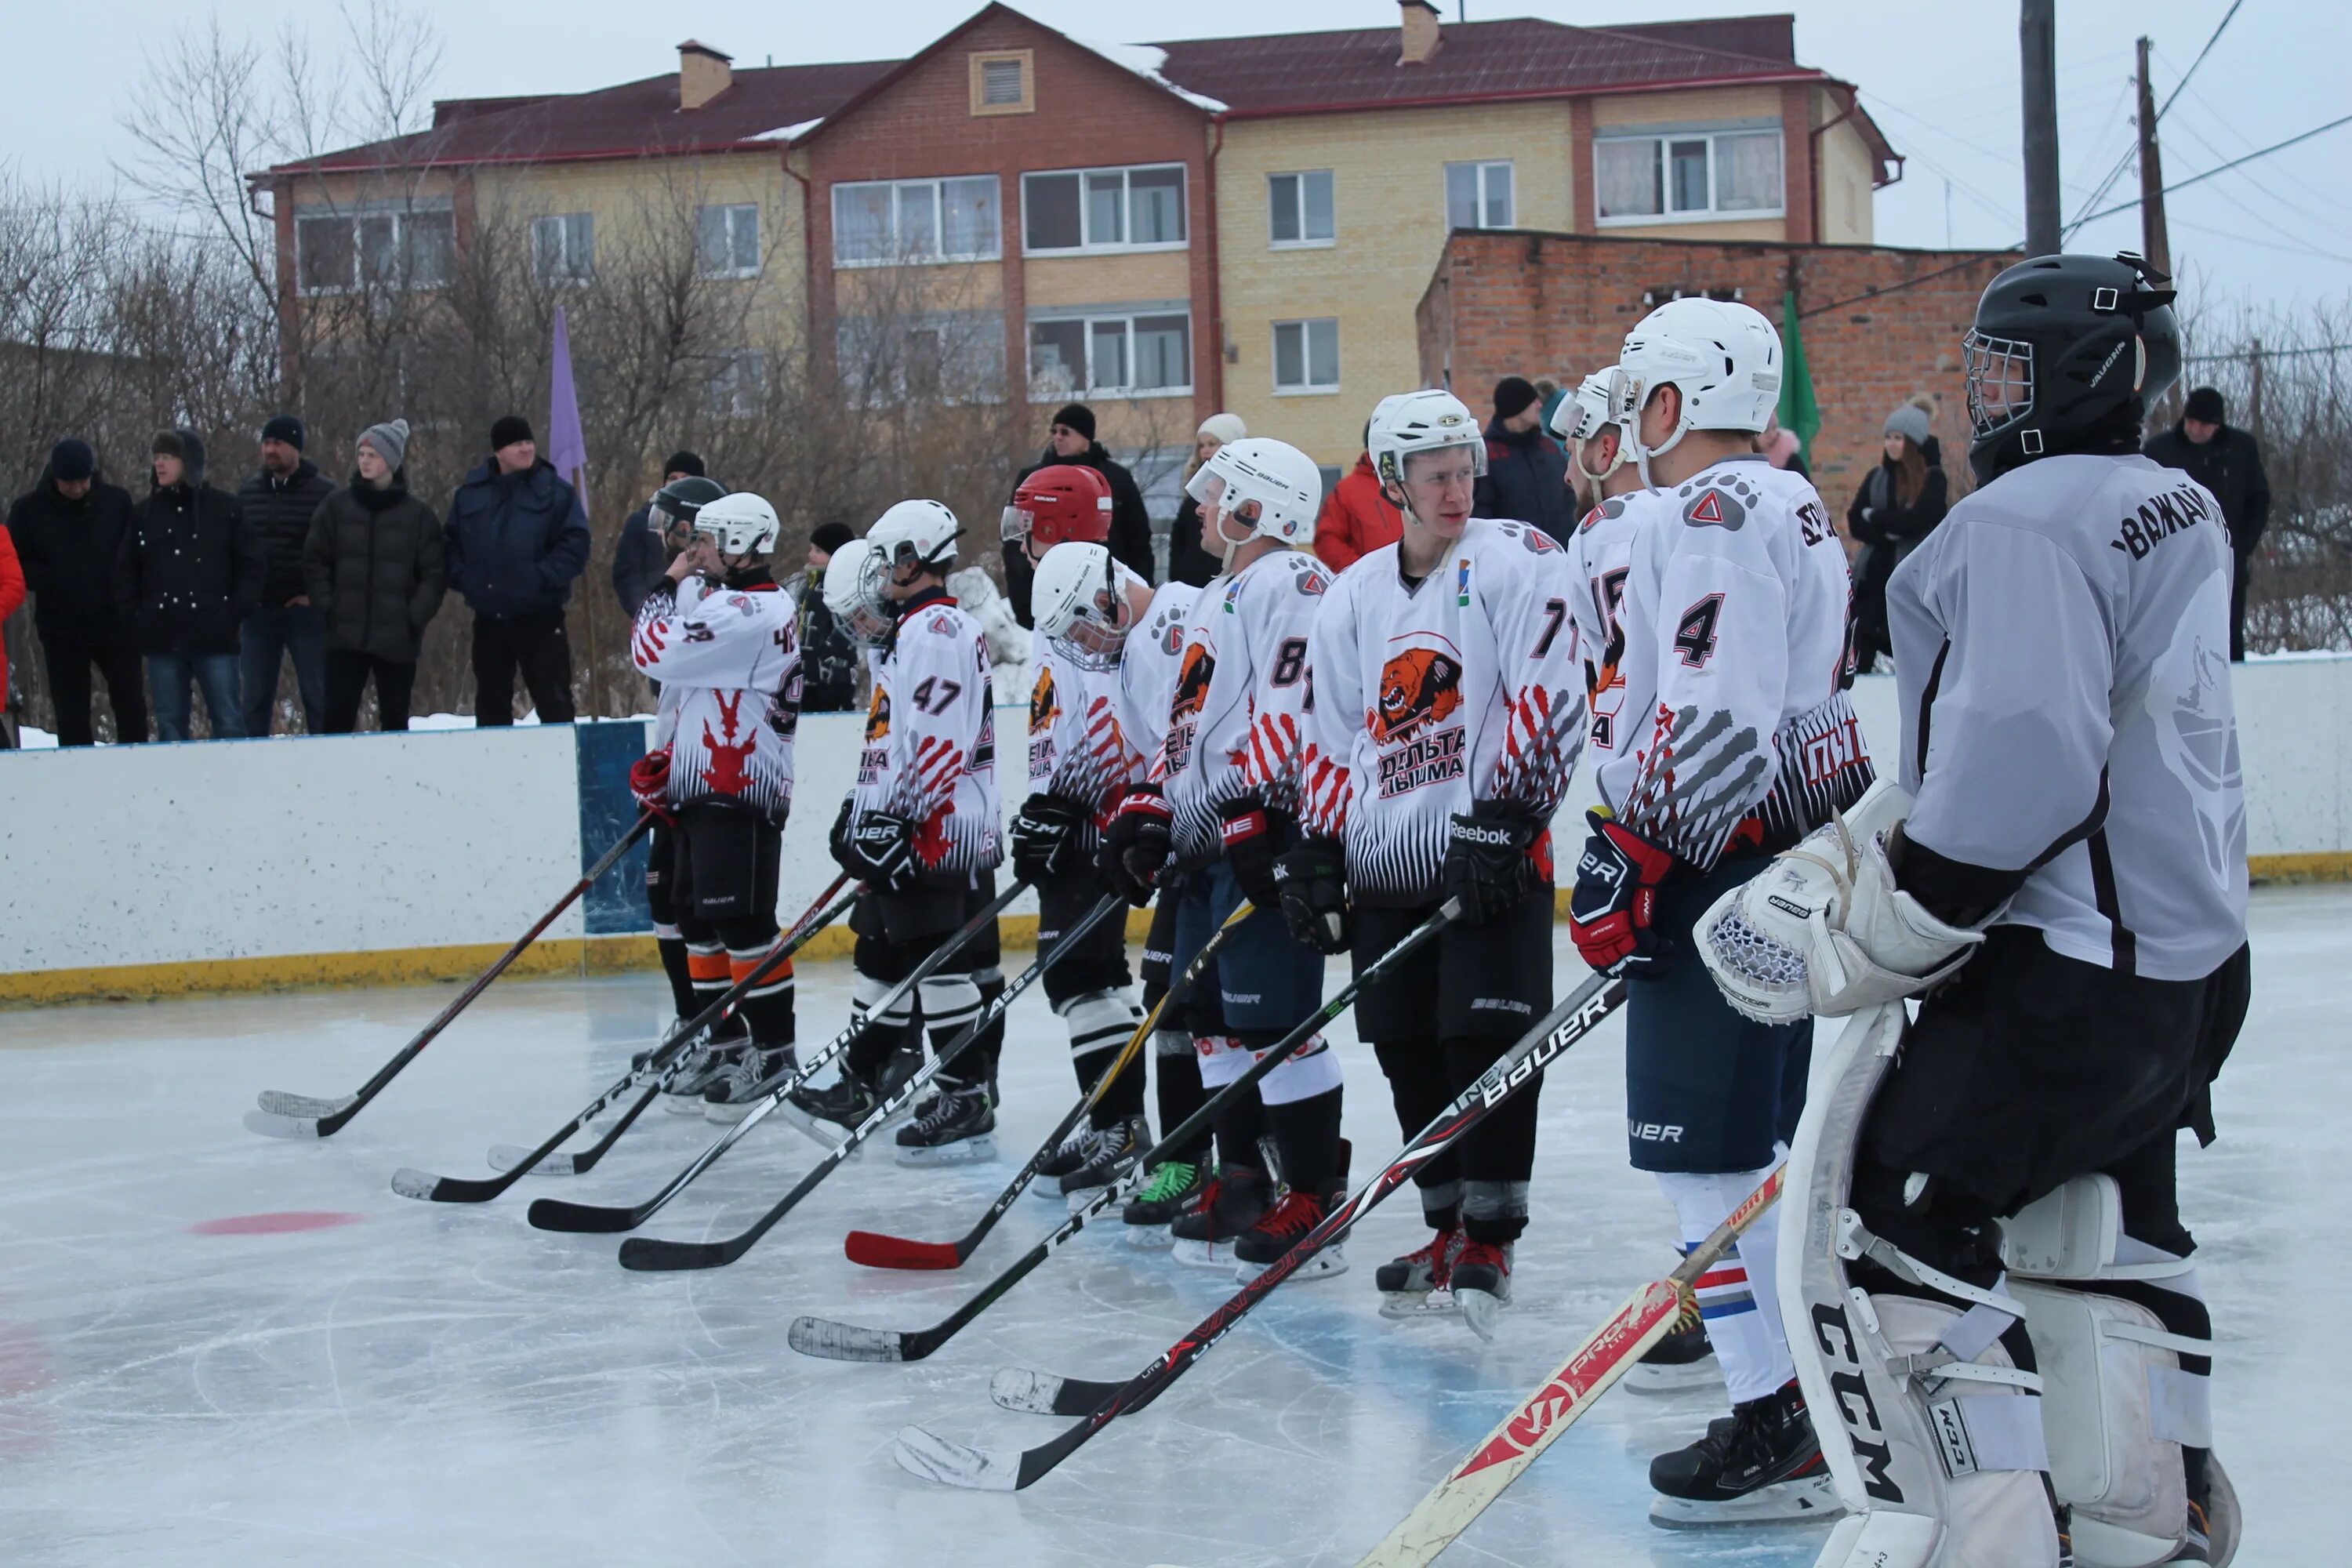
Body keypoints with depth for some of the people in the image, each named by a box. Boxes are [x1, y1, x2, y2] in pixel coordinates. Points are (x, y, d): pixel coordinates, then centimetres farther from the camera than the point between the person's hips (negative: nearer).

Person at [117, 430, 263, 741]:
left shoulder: (223, 508, 2)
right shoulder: (147, 512, 10)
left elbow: (253, 565, 3)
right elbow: (124, 570, 16)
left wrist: (233, 611, -5)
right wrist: (135, 617, 5)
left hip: (215, 637, -3)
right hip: (163, 640, 3)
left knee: (228, 721, -2)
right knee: (169, 724, 5)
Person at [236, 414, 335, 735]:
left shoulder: (324, 492, -3)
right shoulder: (247, 493, 10)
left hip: (305, 610, -4)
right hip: (259, 610, 4)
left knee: (317, 695, -1)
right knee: (255, 697, 6)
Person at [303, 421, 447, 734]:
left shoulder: (418, 514, 1)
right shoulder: (336, 506, 5)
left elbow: (435, 573, 1)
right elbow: (315, 561, 5)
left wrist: (415, 618, -10)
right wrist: (326, 608, -6)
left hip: (397, 638, -1)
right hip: (346, 634, 1)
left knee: (395, 720, 6)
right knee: (337, 716, -3)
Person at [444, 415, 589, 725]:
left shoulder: (555, 492, -4)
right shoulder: (471, 493, 6)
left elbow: (575, 544, -9)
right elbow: (452, 543, 13)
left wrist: (543, 577, -19)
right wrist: (462, 577, -4)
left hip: (540, 618, -4)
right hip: (488, 620, 4)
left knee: (553, 702, -1)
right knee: (491, 704, 12)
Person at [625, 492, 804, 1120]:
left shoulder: (754, 612, -16)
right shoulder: (725, 605, 19)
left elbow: (655, 653, -20)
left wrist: (670, 587, -5)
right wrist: (662, 763, 14)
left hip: (740, 794, -11)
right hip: (699, 789, 11)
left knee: (742, 924, -10)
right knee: (699, 922, 14)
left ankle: (773, 1052, -5)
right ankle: (721, 1042, 22)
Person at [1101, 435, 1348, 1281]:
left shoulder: (1293, 580, -9)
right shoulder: (1217, 600, 24)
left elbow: (1292, 706, -21)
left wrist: (1252, 810, -25)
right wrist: (1145, 812, 18)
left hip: (1263, 838, -11)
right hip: (1205, 840, 11)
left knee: (1274, 1020, -11)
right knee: (1215, 1020, 12)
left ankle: (1316, 1199, -6)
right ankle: (1241, 1184, 20)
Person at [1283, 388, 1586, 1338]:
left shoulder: (1518, 562, -4)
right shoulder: (1351, 598, 12)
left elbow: (1549, 699, -12)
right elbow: (1333, 736, 16)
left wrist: (1505, 816, -19)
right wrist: (1318, 850, 8)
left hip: (1489, 854, -5)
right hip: (1386, 866, 6)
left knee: (1488, 1039, -9)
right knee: (1409, 1054, 8)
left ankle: (1492, 1239, 1)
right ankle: (1448, 1232, 20)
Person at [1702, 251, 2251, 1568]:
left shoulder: (2029, 518, -17)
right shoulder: (2177, 511, 12)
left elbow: (2021, 765, -27)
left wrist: (1871, 931, -20)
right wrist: (1866, 844, 13)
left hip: (2061, 962, -10)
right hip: (2188, 961, 10)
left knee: (1893, 1218, -3)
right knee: (2106, 1234, 22)